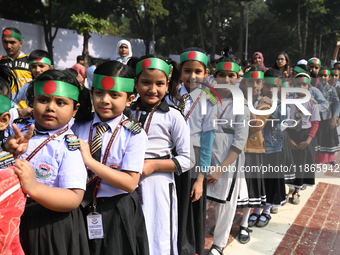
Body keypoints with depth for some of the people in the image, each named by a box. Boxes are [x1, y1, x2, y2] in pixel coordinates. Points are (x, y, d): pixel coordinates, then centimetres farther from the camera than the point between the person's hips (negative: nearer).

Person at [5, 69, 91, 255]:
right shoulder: (19, 129, -2)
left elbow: (74, 199, -23)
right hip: (11, 220, 5)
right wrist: (7, 152, -17)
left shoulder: (69, 146, -16)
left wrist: (34, 187, -37)